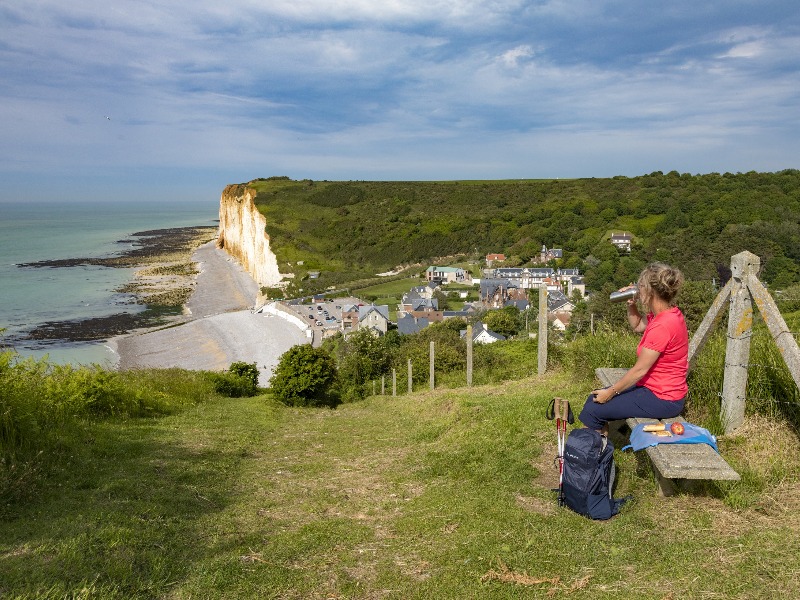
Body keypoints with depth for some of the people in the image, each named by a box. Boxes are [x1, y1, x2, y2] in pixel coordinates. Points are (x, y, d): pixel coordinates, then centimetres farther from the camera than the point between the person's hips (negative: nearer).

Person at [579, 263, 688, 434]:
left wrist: (610, 392, -12)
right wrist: (631, 305, 2)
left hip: (662, 399, -10)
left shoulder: (662, 325, -27)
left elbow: (639, 370, -22)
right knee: (595, 398, 10)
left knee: (593, 409, -8)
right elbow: (637, 326, 22)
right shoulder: (668, 313, 2)